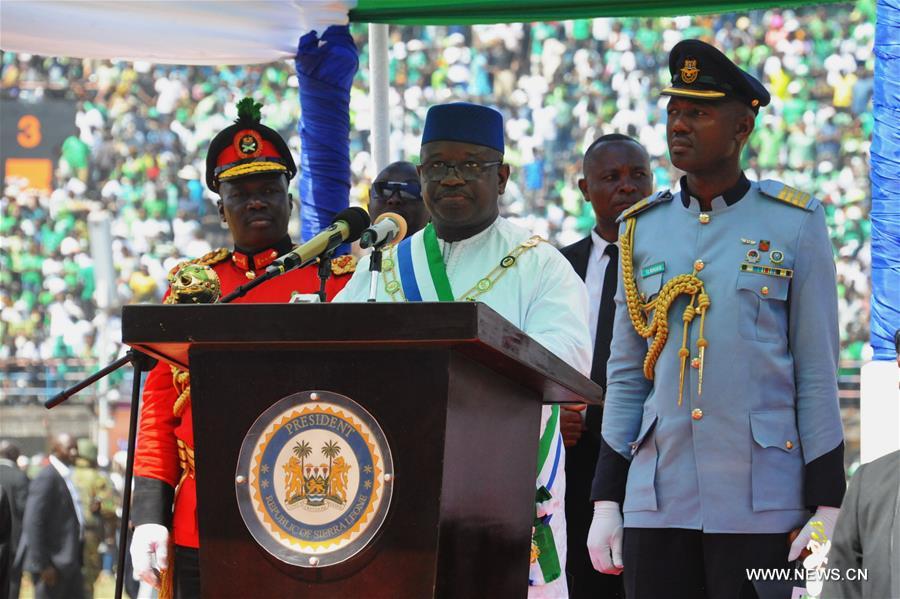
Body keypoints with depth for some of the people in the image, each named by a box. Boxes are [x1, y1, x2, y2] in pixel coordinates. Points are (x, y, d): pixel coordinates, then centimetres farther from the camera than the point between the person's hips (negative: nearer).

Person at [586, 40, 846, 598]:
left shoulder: (796, 224, 1)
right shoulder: (643, 230, 10)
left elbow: (818, 375, 0)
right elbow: (625, 378, 13)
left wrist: (828, 507, -5)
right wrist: (606, 501, 8)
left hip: (760, 507, -3)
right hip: (657, 503, 3)